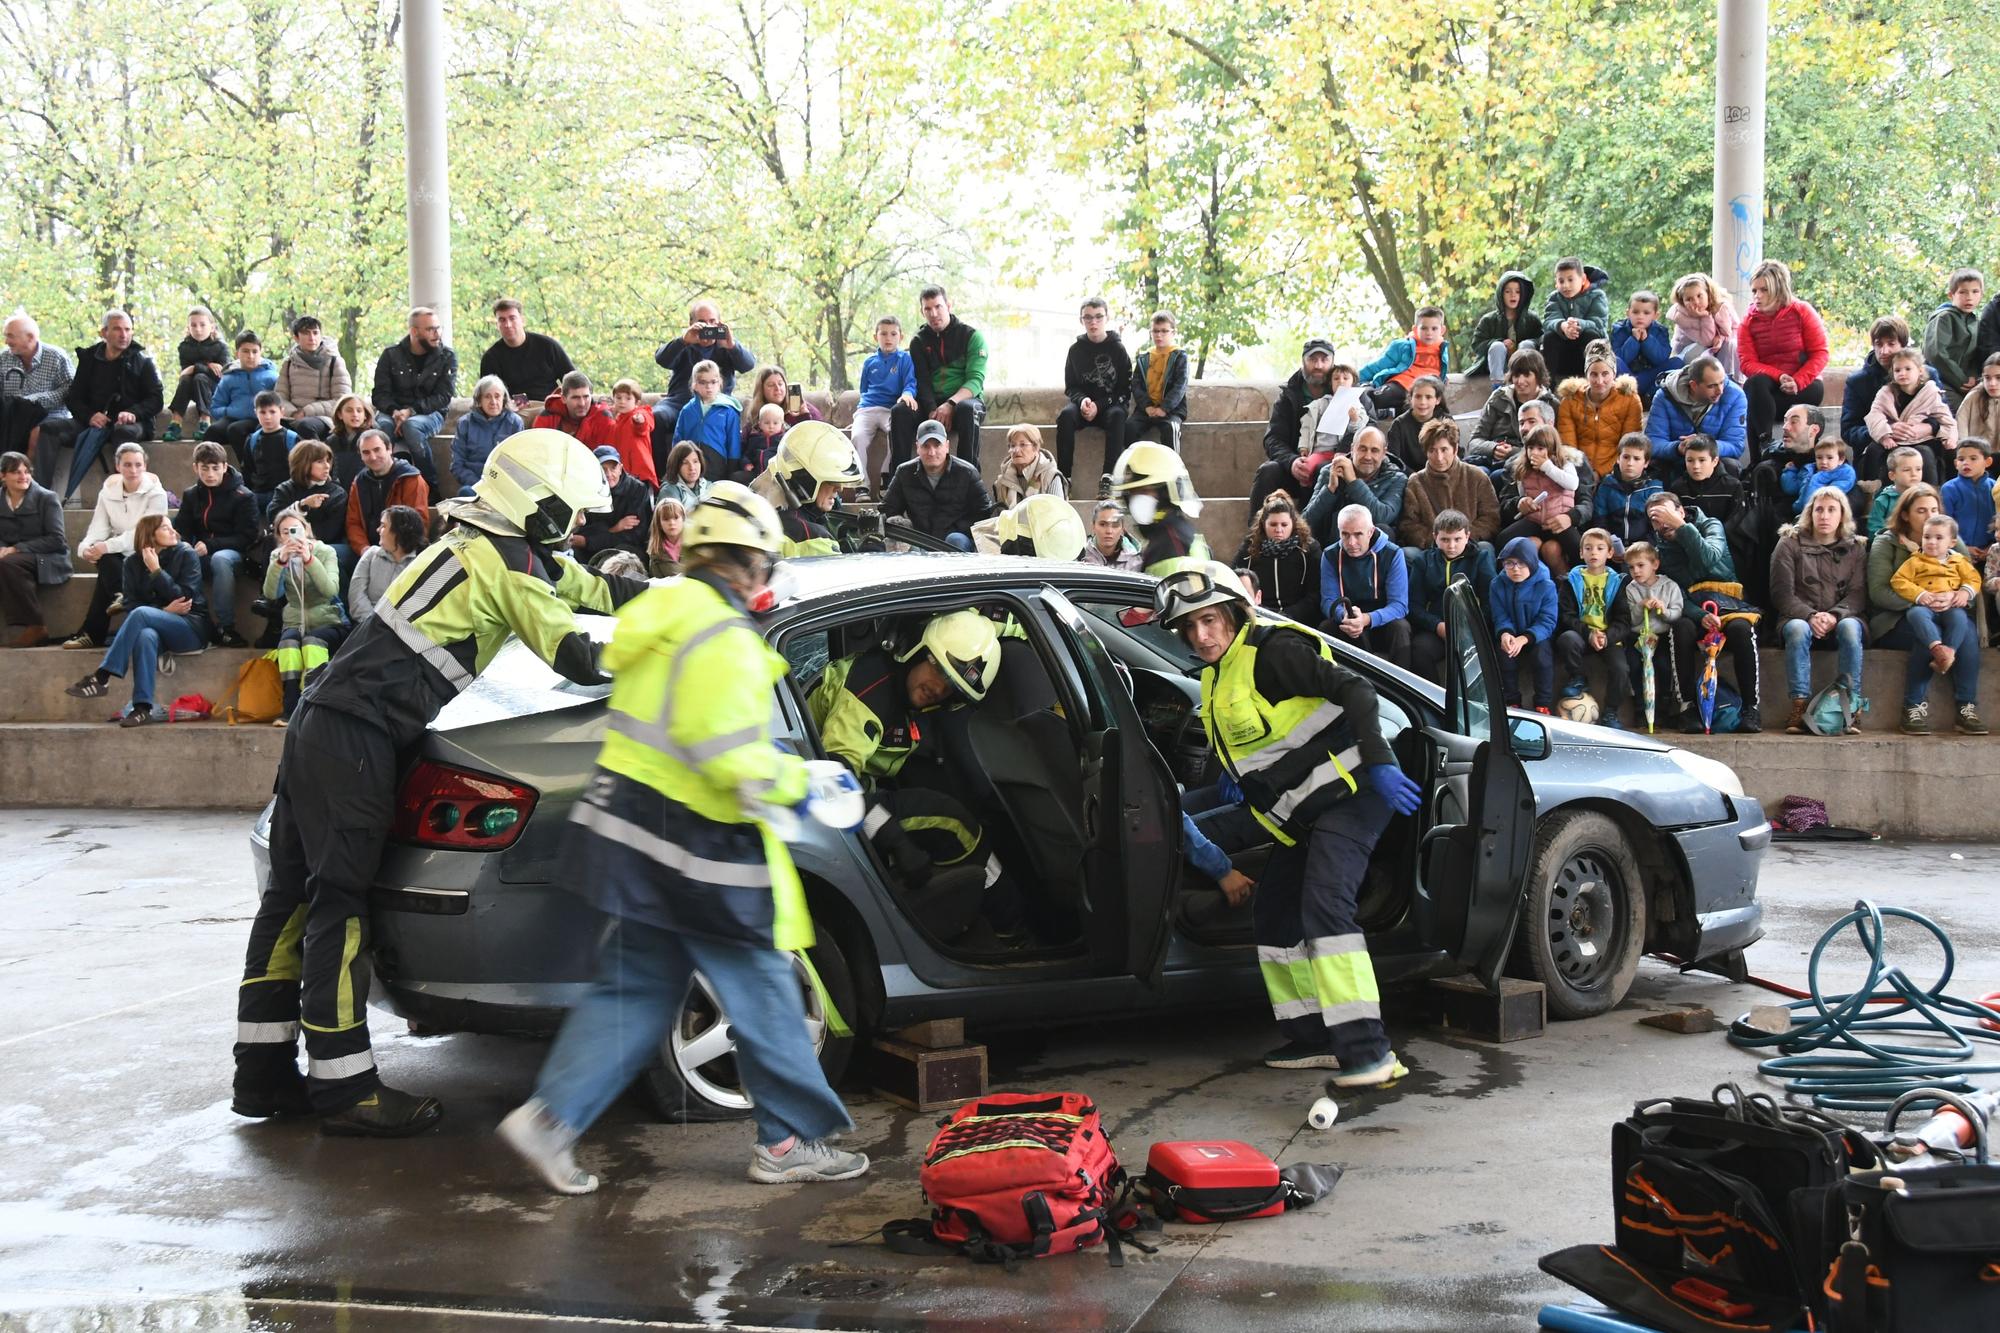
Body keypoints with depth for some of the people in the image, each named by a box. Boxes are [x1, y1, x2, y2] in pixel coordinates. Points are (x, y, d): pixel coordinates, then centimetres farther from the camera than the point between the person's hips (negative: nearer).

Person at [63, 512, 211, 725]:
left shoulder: (186, 556, 3)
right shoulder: (133, 564, 9)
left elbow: (184, 598, -8)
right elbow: (130, 606, 2)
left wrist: (156, 571, -12)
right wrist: (165, 611, -13)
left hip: (191, 627, -2)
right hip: (156, 628, 2)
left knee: (141, 614, -32)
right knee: (145, 636, -37)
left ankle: (102, 677, -36)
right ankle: (143, 707, -46)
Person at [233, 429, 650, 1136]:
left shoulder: (479, 543, 18)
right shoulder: (509, 568, -9)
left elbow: (591, 586, 26)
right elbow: (579, 658, -14)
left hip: (320, 719, 10)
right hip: (359, 738, -10)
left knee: (294, 895, 10)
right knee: (339, 904, -7)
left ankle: (264, 1073, 16)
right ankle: (344, 1087, -4)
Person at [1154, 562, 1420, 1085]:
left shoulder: (1272, 650, -15)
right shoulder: (1216, 678, 15)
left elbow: (1354, 689, -21)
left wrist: (1379, 765, -27)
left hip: (1348, 791, -11)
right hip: (1305, 815, 11)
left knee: (1324, 906, -24)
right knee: (1275, 914, 14)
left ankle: (1368, 1051, -27)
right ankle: (1314, 1039, 22)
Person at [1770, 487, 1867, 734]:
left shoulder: (1855, 548, 16)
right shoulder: (1790, 544, 10)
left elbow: (1858, 594, 3)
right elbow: (1782, 593, 0)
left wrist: (1834, 616, -17)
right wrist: (1810, 616, -17)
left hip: (1842, 618, 1)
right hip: (1799, 616, -1)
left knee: (1850, 628, -34)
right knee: (1797, 629, -36)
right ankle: (1799, 707, -40)